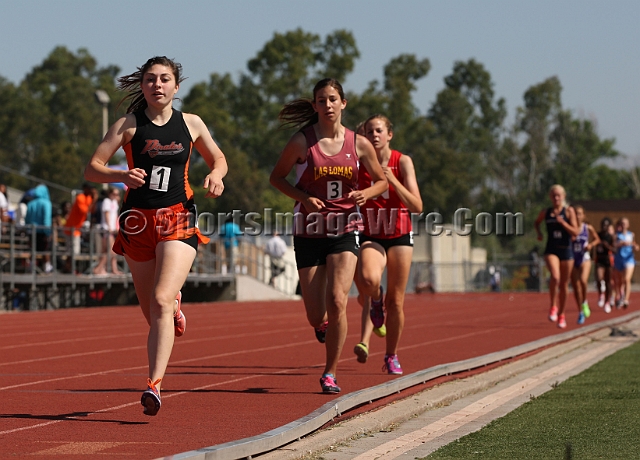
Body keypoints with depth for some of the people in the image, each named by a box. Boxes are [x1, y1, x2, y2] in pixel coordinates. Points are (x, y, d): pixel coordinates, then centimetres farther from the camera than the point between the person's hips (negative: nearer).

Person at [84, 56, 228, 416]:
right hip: (138, 221, 1)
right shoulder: (128, 126, 1)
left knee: (161, 301, -20)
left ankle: (154, 385, -23)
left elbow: (218, 158, 21)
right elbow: (92, 169, -3)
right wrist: (121, 176, -23)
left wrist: (216, 176, -2)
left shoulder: (191, 124, 5)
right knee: (152, 312, 12)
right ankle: (175, 304, 50)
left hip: (178, 221, -1)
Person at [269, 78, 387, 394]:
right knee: (315, 316, 0)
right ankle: (323, 324, 40)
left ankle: (330, 373, -2)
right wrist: (304, 198, -12)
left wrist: (365, 194, -9)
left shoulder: (359, 145, 0)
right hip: (309, 232, 0)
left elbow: (381, 181, 13)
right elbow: (276, 177, 5)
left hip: (344, 230, 0)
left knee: (337, 302, -17)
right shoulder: (302, 142, -5)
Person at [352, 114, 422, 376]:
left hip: (399, 237, 0)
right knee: (369, 279, -33)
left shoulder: (403, 162, -7)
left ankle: (392, 356, 21)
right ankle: (375, 301, 2)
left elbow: (417, 207, -13)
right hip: (370, 237, 0)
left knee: (396, 301, 4)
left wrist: (392, 181, -23)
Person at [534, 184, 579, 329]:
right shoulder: (545, 213, 4)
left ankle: (561, 314, 27)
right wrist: (538, 232, 6)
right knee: (555, 277, -28)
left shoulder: (569, 211, -2)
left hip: (566, 251, 0)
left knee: (564, 284, 9)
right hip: (551, 250, 0)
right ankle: (553, 307, -12)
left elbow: (575, 232, -8)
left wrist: (562, 222, -20)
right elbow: (537, 222, 26)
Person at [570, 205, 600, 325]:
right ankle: (580, 313, 20)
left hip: (585, 258, -1)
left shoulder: (588, 228, -2)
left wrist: (591, 244, -8)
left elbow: (597, 239, 12)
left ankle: (584, 302, -2)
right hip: (572, 260, 1)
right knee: (576, 287, 6)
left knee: (583, 280, -28)